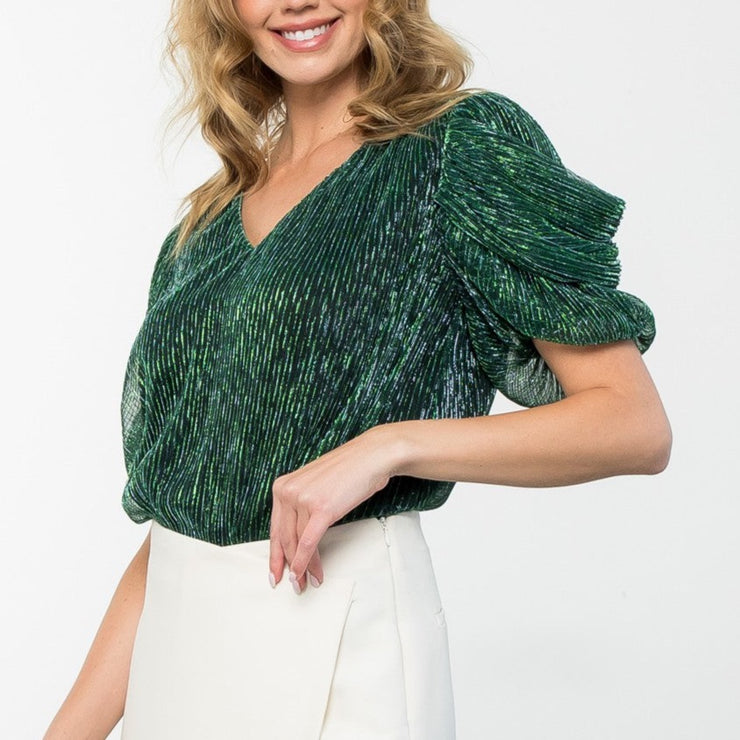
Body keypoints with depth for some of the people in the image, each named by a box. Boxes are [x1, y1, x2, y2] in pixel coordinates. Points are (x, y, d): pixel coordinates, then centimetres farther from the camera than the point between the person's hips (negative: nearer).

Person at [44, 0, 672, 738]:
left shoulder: (465, 144, -4)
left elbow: (637, 426, -10)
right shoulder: (206, 226, 12)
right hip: (172, 645, 6)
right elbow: (171, 513, 11)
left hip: (336, 639, -5)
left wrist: (388, 445, -20)